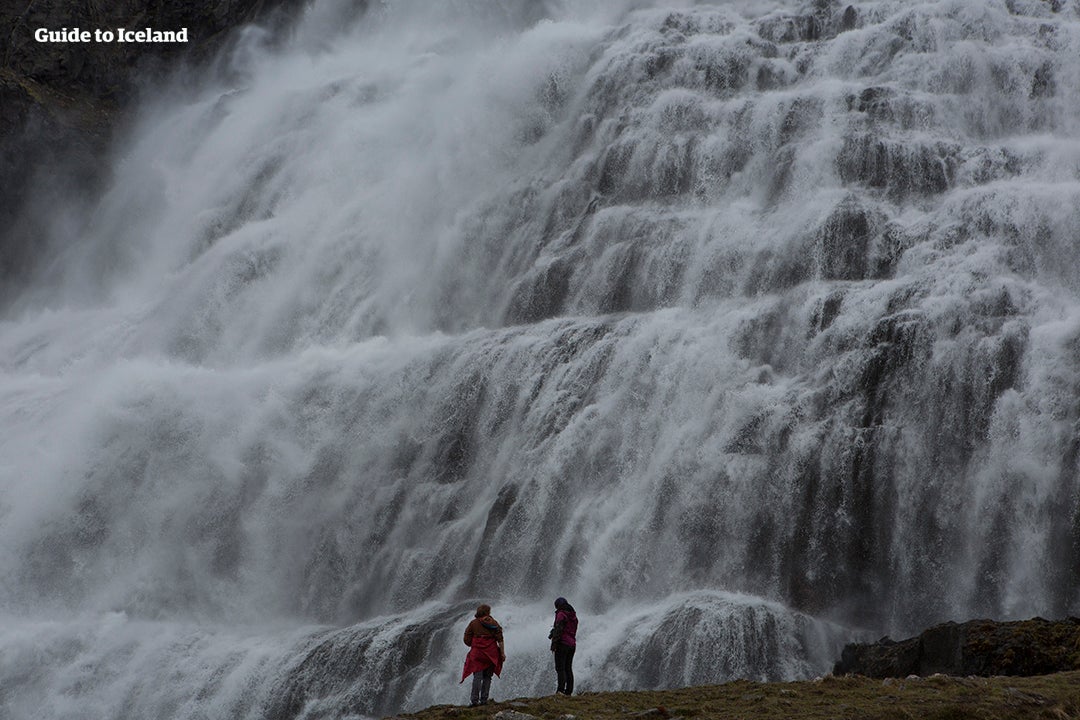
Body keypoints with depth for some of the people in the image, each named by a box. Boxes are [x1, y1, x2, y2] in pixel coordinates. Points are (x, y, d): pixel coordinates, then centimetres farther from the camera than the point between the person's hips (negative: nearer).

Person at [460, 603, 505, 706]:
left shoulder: (473, 623, 1)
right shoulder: (493, 623, 2)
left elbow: (467, 640, 1)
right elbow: (500, 639, -1)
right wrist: (502, 653, 4)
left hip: (477, 653, -1)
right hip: (491, 654, 1)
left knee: (477, 676, -3)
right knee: (487, 677, 10)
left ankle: (474, 699, -12)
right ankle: (483, 699, 6)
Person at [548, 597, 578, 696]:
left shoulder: (561, 614, -6)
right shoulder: (573, 616, 18)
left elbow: (558, 629, -15)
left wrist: (554, 643, -17)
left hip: (563, 643, -8)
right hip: (572, 644, 8)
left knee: (560, 668, -12)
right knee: (568, 668, 10)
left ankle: (561, 689, -23)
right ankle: (569, 691, 7)